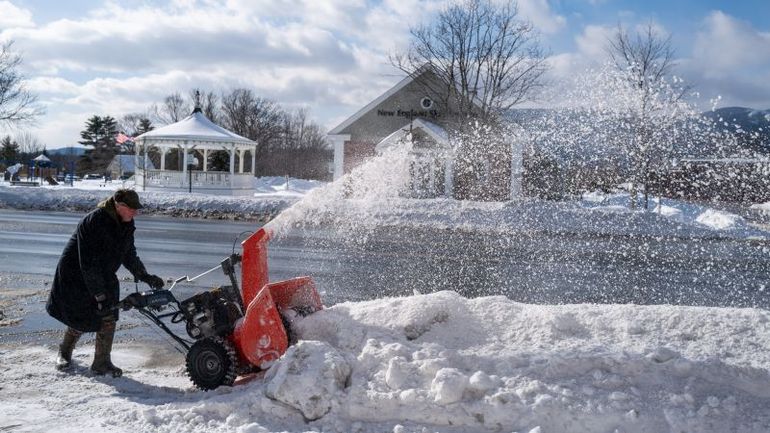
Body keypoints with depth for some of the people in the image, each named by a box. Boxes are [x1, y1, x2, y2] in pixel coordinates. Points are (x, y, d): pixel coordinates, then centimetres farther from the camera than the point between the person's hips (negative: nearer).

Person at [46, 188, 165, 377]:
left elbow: (129, 255, 9)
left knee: (108, 317, -5)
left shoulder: (126, 224, -5)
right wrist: (99, 295, -31)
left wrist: (145, 276, -3)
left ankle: (102, 362, 7)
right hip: (76, 275, -6)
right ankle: (64, 353, 31)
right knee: (79, 319, 3)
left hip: (104, 278, 6)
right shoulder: (94, 222, -29)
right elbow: (88, 264, -30)